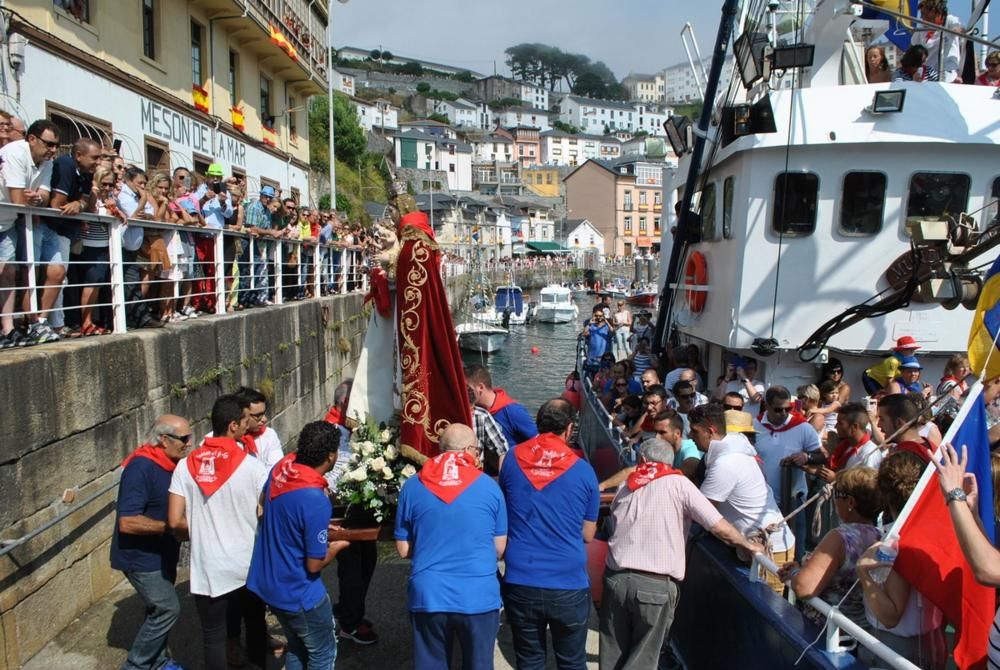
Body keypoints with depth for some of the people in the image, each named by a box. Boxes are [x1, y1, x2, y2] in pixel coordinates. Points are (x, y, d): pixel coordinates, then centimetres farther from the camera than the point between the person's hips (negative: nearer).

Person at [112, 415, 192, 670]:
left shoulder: (168, 463, 2)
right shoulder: (141, 468, -25)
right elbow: (127, 522, -30)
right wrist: (170, 526, -27)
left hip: (161, 554, 8)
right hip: (141, 556, -8)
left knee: (160, 609, 17)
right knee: (168, 608, -7)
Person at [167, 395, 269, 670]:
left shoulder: (186, 465, -7)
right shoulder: (252, 466, -13)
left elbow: (175, 521, -7)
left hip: (207, 569, 1)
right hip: (247, 566, -1)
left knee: (213, 637, 15)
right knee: (255, 623, 24)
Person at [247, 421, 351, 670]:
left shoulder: (281, 467, -9)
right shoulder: (317, 501, -31)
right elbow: (314, 565, -24)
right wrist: (336, 546, -2)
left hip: (267, 582, 8)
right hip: (298, 593, -8)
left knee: (296, 647, 26)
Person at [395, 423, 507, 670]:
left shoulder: (413, 486, 1)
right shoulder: (489, 487, -1)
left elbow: (404, 550, 6)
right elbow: (499, 550, 4)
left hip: (428, 597, 1)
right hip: (479, 597, -1)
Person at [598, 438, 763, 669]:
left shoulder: (625, 487, 15)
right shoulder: (678, 484, 1)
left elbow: (611, 530, 15)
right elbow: (719, 527, -3)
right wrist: (749, 545, 11)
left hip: (615, 578, 4)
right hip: (655, 585, -3)